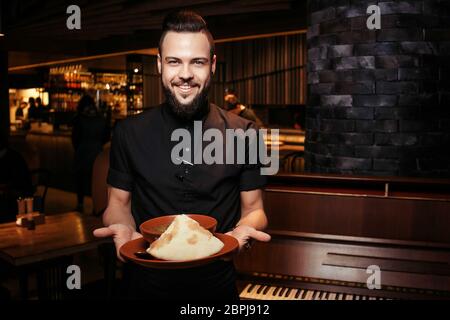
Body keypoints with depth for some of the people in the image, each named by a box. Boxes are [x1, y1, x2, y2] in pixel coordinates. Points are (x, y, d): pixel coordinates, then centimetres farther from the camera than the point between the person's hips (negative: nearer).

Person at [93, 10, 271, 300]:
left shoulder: (243, 134, -7)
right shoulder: (129, 132, -5)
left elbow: (253, 208, -1)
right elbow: (119, 202, 2)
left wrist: (244, 230, -23)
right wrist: (123, 228, -20)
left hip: (217, 284, 0)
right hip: (146, 283, 1)